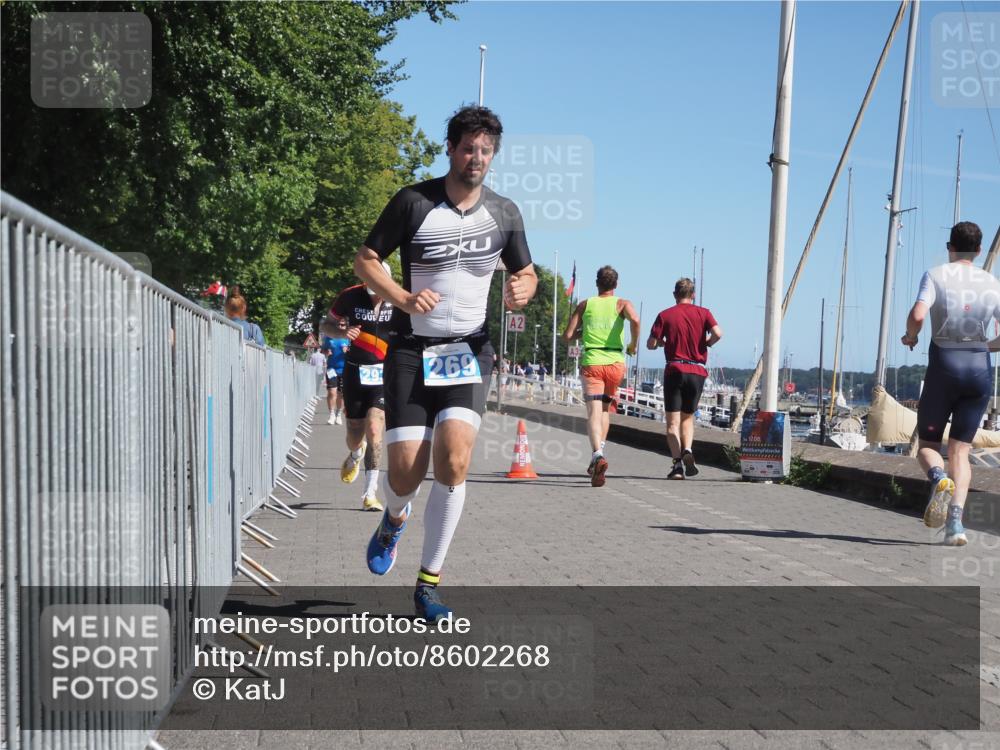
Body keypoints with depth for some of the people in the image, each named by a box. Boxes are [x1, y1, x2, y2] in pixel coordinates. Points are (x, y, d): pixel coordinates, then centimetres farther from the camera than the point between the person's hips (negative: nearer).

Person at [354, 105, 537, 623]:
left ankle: (429, 581, -4)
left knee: (454, 461, -18)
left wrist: (522, 291, -6)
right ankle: (396, 517, 33)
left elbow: (526, 272, 18)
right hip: (412, 348, -1)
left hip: (469, 349, 2)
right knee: (405, 472, -7)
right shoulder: (413, 202, -5)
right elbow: (365, 260, 0)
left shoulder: (504, 213, 5)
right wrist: (401, 298, -17)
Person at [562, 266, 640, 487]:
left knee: (594, 412, -11)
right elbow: (635, 320, -16)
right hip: (616, 362, 1)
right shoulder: (622, 304, 6)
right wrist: (633, 345, -1)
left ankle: (598, 455, -33)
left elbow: (567, 336, 6)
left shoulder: (585, 305, 10)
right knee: (605, 408, 22)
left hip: (591, 362, -1)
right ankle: (599, 452, 16)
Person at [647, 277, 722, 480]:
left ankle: (677, 463, -14)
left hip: (674, 370, -2)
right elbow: (717, 334, -11)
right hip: (697, 372, 2)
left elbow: (651, 344, -1)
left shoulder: (665, 315, 3)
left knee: (673, 421, 0)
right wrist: (705, 344, 7)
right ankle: (687, 450, -8)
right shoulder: (703, 313, 5)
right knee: (688, 417, 17)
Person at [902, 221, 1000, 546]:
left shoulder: (936, 275, -2)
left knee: (927, 444, 12)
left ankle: (939, 478, -23)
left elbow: (917, 314, -19)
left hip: (943, 365, -2)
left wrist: (910, 336, 2)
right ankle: (956, 521, -10)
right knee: (960, 449, 8)